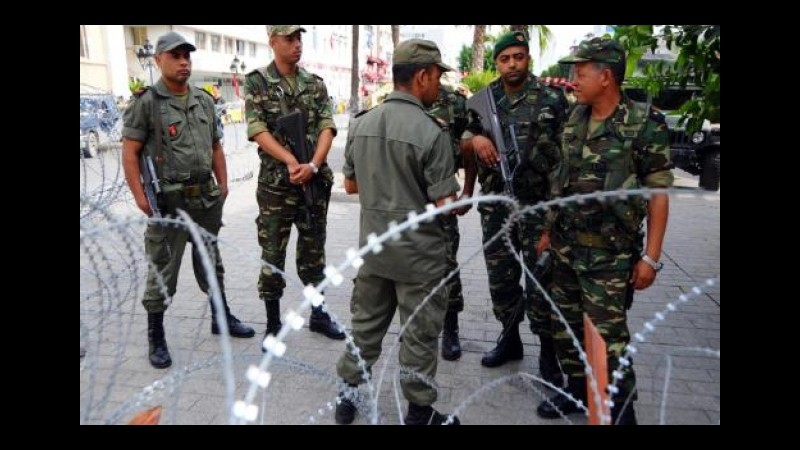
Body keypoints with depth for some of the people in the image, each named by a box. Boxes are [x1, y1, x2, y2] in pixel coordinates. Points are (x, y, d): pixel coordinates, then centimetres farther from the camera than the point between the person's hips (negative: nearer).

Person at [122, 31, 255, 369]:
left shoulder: (204, 101, 10)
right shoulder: (146, 103, -8)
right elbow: (130, 153, -9)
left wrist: (222, 184, 9)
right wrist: (140, 197, -15)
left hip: (206, 198, 6)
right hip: (168, 201, -5)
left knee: (211, 263, 18)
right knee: (162, 272, 3)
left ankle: (221, 317, 34)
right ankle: (156, 339, 17)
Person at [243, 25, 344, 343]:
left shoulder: (316, 84, 8)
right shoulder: (256, 82, -1)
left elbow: (327, 127, 0)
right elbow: (258, 130, -9)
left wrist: (313, 165, -16)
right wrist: (290, 161, -20)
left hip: (316, 182, 3)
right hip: (276, 184, -3)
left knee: (313, 252, 13)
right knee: (272, 256, 4)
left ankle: (318, 314, 26)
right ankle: (273, 323, 17)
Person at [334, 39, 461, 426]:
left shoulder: (360, 124, 1)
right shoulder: (431, 132, -19)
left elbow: (350, 185, 10)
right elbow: (445, 204, -17)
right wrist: (461, 204, 4)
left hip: (373, 245, 6)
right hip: (418, 252, -5)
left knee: (365, 323, 20)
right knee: (419, 334, 10)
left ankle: (348, 394, 33)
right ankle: (419, 412, 26)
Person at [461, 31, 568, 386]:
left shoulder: (552, 99, -2)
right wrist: (474, 138, -9)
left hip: (538, 204, -4)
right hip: (495, 204, 4)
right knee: (500, 277, 13)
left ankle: (548, 353, 15)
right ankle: (510, 338, 32)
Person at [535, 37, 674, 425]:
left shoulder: (645, 125, -11)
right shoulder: (574, 121, 6)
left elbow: (658, 194, -10)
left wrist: (651, 256, -13)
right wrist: (550, 230, 13)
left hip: (609, 254, -6)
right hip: (565, 247, 6)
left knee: (607, 334, -1)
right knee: (565, 326, 15)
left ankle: (620, 410, 19)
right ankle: (577, 390, 35)